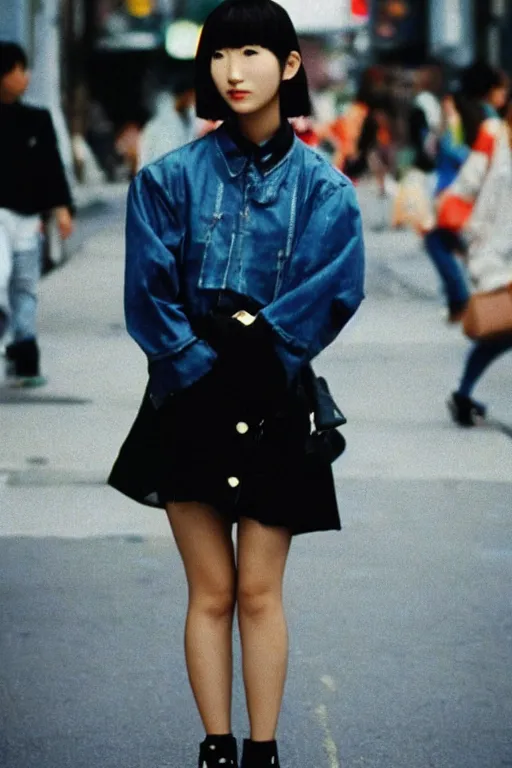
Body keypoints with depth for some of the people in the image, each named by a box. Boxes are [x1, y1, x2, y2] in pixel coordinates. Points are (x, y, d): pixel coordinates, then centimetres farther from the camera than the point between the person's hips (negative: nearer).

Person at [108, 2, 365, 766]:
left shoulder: (322, 189, -2)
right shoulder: (171, 179, 0)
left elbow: (328, 300, -10)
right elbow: (149, 298, -5)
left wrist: (251, 343, -14)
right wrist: (205, 366, -13)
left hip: (274, 409, 0)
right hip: (190, 402, 1)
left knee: (259, 591, 3)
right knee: (211, 591, 5)